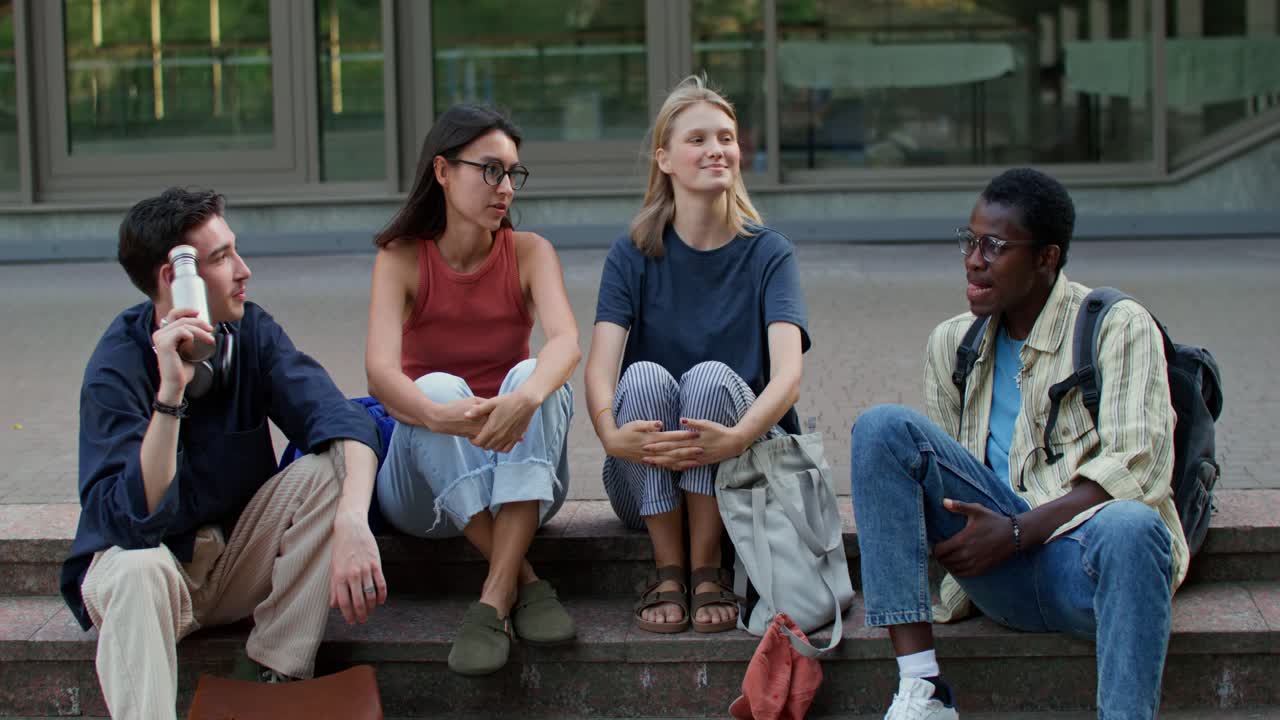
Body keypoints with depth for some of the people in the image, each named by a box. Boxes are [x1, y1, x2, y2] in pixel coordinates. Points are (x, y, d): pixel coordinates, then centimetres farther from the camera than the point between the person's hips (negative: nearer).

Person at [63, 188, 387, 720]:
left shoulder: (249, 331, -6)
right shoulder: (118, 367, -20)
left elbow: (339, 420, -20)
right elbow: (135, 521, -30)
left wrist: (353, 522, -39)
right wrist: (170, 392, -39)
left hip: (238, 562, 5)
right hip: (144, 555, -5)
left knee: (329, 469, -19)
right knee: (139, 571, -38)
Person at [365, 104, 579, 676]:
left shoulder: (529, 252, -1)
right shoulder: (401, 258, -5)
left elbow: (566, 340, -22)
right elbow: (380, 372, -22)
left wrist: (527, 398, -45)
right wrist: (444, 416, -45)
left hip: (520, 477, 1)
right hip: (424, 486, -1)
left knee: (533, 377, -28)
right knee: (438, 387, -31)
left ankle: (495, 598, -37)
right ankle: (525, 584, -31)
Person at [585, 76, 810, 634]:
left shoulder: (768, 253, -2)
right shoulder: (633, 255, 1)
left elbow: (787, 372, -17)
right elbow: (600, 365, -13)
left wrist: (739, 435, -38)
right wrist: (612, 433, -36)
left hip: (746, 476, -1)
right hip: (646, 484, 1)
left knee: (712, 376, -28)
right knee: (644, 376, -28)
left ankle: (707, 568, -19)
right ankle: (668, 569, -20)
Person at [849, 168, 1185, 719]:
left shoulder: (1120, 327, 1)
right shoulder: (952, 344, 18)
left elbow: (1137, 467, -10)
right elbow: (938, 471, 21)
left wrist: (1015, 533, -18)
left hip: (1087, 555, -4)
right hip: (1004, 576, 5)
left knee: (1132, 528, -40)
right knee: (883, 427, -16)